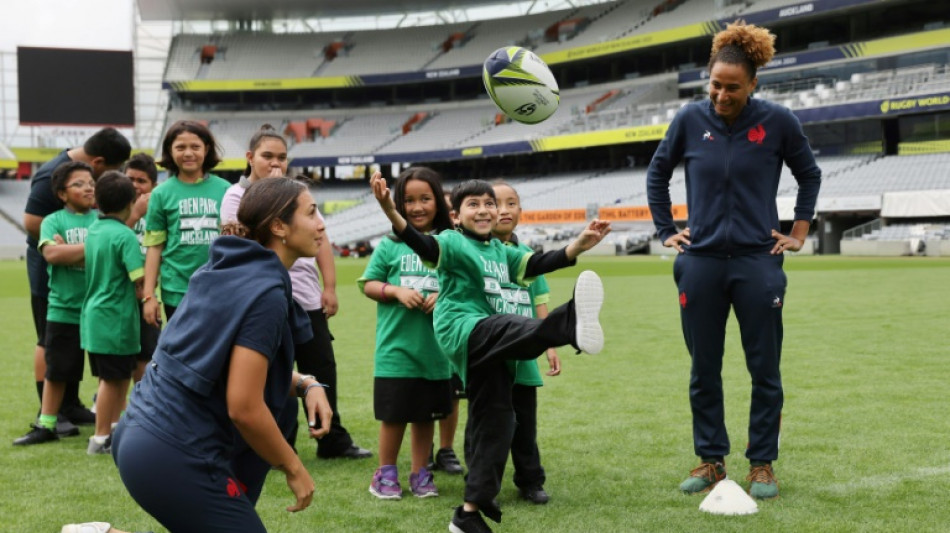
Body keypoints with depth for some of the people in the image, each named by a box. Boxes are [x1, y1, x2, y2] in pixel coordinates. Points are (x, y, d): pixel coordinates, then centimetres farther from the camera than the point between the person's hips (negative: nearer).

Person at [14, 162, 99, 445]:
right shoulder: (53, 220, -1)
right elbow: (51, 253, -17)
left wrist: (69, 251, -17)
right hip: (63, 310, -1)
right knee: (56, 371, 9)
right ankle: (45, 426, 20)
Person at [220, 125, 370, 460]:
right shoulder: (237, 196, -2)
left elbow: (320, 238, 11)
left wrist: (329, 286, 4)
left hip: (309, 299, 5)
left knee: (323, 370, 10)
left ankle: (333, 441, 23)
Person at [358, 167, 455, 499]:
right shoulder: (391, 245, -1)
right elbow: (368, 284, 4)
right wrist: (396, 291, -12)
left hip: (435, 347, 1)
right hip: (396, 347, -1)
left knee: (427, 413, 11)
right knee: (393, 414, 6)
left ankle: (420, 473, 25)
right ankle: (385, 473, 21)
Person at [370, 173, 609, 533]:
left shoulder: (501, 251, 22)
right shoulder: (453, 242, 0)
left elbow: (537, 264, 18)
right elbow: (425, 246, -19)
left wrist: (579, 245, 7)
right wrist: (391, 212, -38)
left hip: (490, 348, 8)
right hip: (464, 330, -8)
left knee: (494, 420, 7)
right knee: (506, 327, -37)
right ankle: (571, 324, -70)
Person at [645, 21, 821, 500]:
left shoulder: (777, 121, -4)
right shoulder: (691, 120, -1)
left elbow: (809, 175, 11)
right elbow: (657, 173, 14)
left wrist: (799, 232, 7)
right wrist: (666, 231, 10)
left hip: (758, 262, -1)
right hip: (701, 262, 2)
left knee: (765, 370, 4)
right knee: (703, 370, 8)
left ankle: (762, 465, 17)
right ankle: (710, 461, 21)